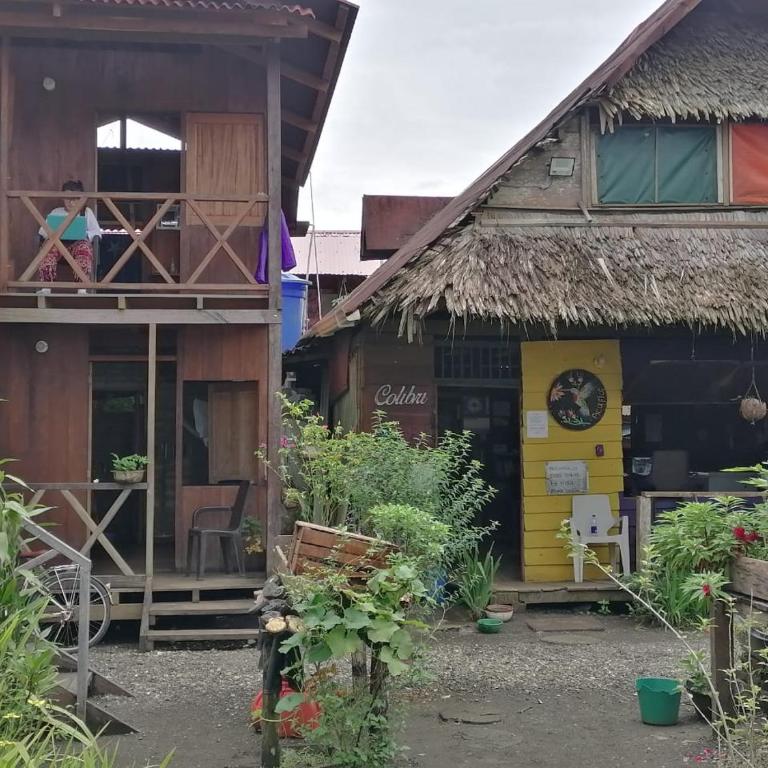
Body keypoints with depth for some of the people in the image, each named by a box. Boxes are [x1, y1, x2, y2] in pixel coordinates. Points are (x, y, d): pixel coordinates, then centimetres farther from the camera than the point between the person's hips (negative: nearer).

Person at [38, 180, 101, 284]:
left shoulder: (87, 212, 24)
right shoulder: (56, 212, 28)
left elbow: (97, 233, 13)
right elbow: (43, 230, 17)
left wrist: (85, 234, -9)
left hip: (79, 242, -1)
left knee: (84, 247, -41)